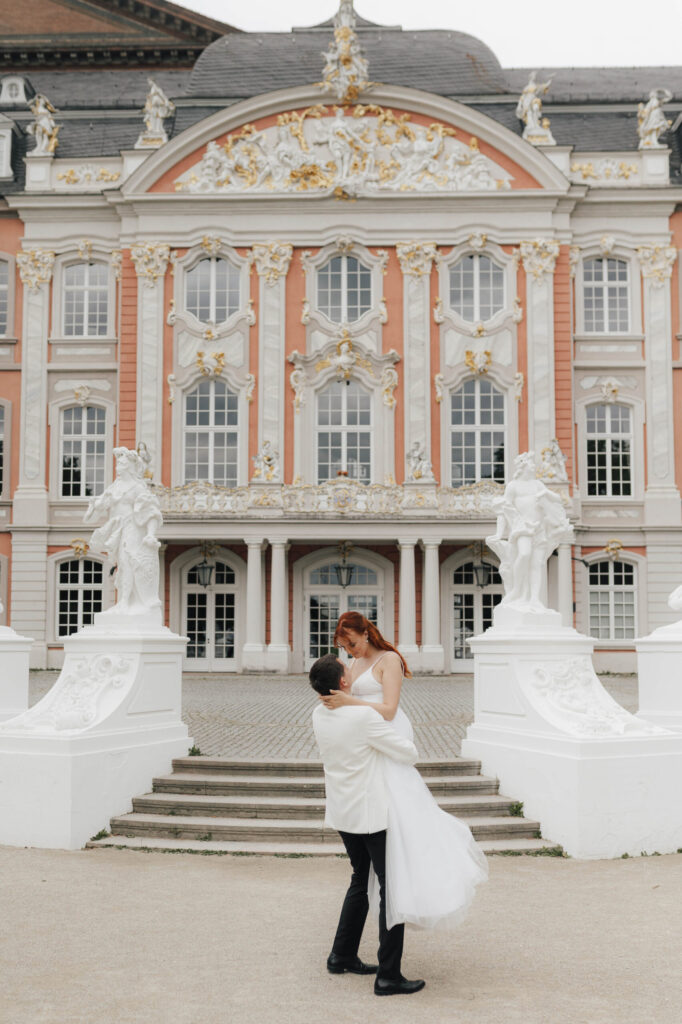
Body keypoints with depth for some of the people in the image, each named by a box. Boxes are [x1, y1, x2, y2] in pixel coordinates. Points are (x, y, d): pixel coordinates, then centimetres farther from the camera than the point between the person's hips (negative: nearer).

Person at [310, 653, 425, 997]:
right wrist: (405, 742, 7)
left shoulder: (319, 715, -1)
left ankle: (342, 955, 30)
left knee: (361, 881, 24)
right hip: (373, 813, -8)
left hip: (343, 813, 8)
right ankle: (388, 975, 1)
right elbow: (408, 753, -16)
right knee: (391, 888, 0)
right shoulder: (364, 716, -23)